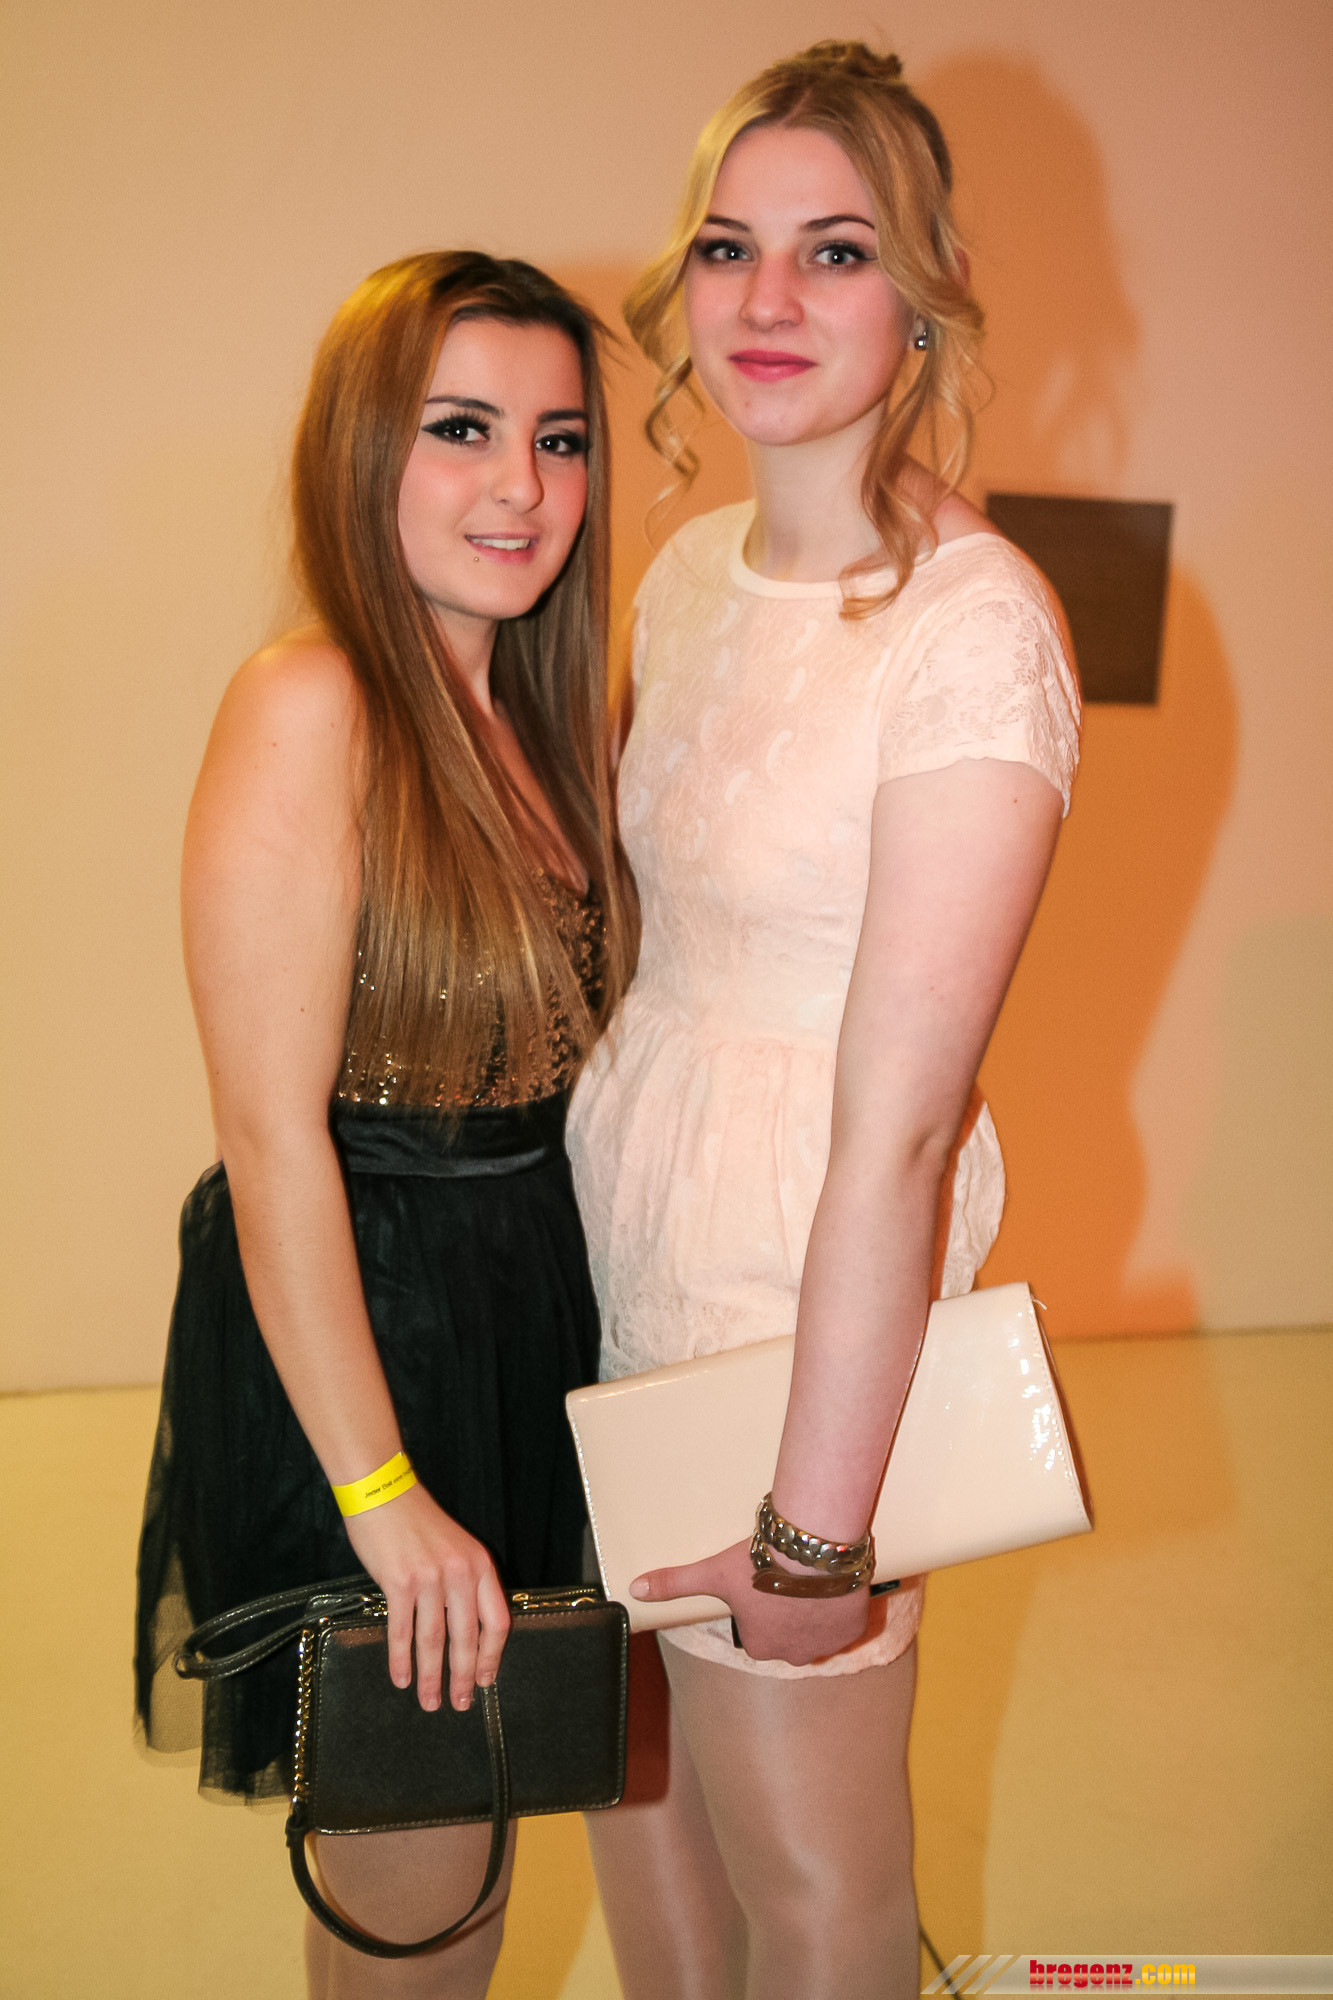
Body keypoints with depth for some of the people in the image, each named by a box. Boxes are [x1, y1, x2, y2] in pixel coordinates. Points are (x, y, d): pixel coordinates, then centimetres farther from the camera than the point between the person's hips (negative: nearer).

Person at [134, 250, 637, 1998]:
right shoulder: (308, 707, -19)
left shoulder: (538, 708, 6)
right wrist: (383, 1493, -19)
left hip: (533, 1308, 8)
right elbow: (273, 1137, -20)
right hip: (353, 1321, -7)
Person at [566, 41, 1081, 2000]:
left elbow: (898, 1124, -23)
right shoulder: (693, 572, 4)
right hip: (621, 1234, 7)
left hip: (810, 1295, -7)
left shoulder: (975, 627, -21)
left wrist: (817, 1525, -20)